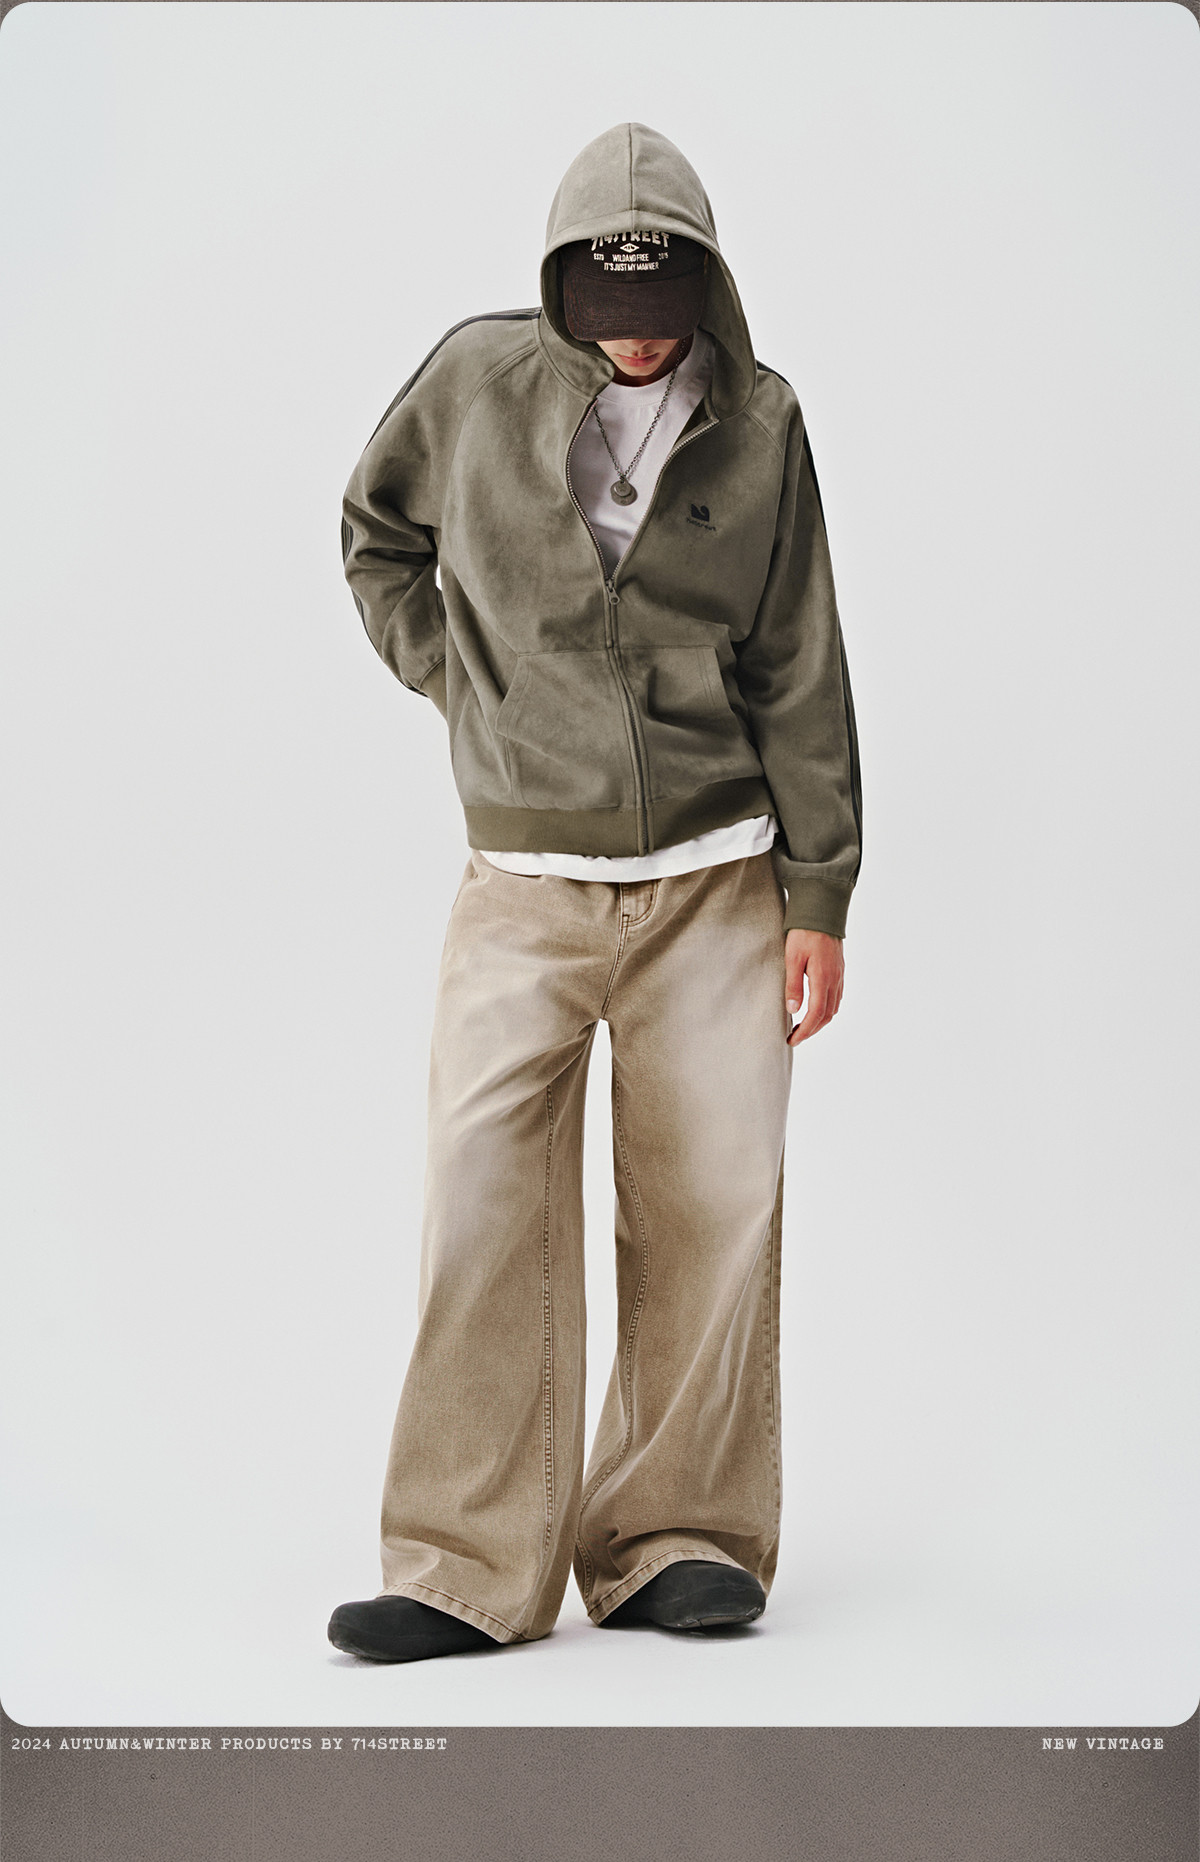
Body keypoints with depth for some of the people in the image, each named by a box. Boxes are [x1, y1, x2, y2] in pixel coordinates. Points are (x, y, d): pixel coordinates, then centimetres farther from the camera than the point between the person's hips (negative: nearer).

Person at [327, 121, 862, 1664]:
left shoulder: (759, 427, 3)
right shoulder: (474, 380, 2)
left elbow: (801, 678, 5)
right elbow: (375, 535, 20)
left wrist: (819, 898, 2)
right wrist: (454, 676, 5)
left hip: (717, 882, 1)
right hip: (525, 883, 0)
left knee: (713, 1209, 0)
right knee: (485, 1206, -8)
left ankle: (681, 1541, 13)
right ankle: (470, 1566, 0)